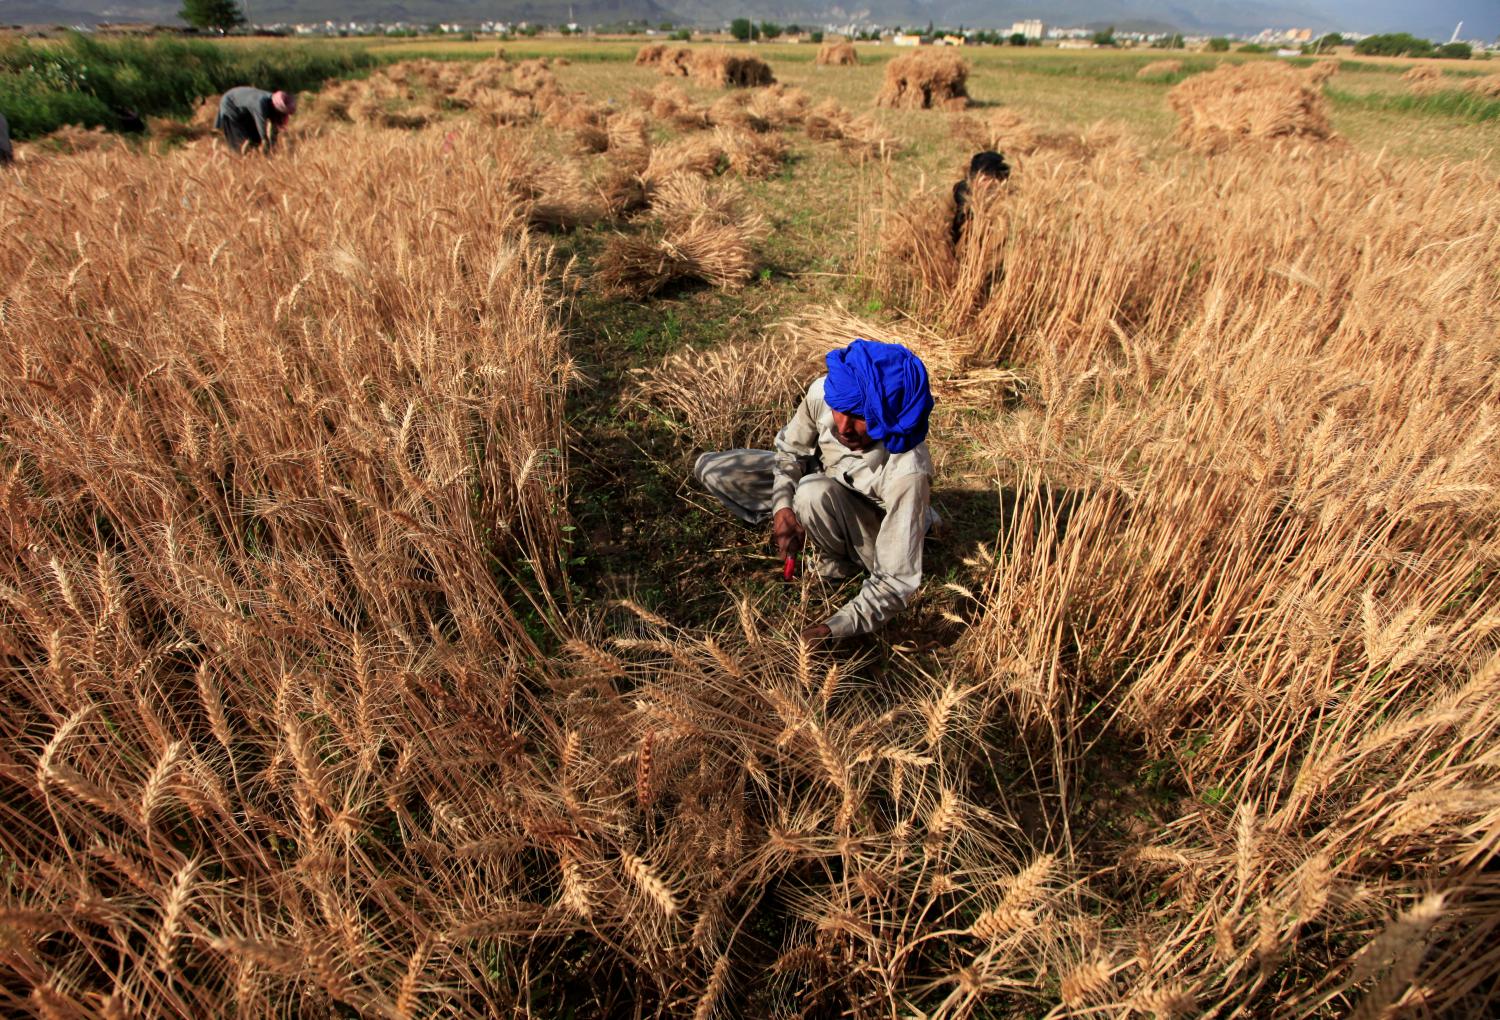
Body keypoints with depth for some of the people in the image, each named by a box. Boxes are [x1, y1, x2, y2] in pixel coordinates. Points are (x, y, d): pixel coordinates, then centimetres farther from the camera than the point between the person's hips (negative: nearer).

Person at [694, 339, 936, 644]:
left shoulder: (907, 471, -41)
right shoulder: (822, 392, -28)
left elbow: (897, 582, -36)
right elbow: (791, 450, -6)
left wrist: (833, 629, -45)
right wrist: (782, 506, -23)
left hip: (877, 536, -4)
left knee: (816, 492, -39)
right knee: (709, 469, -1)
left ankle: (837, 562, -8)